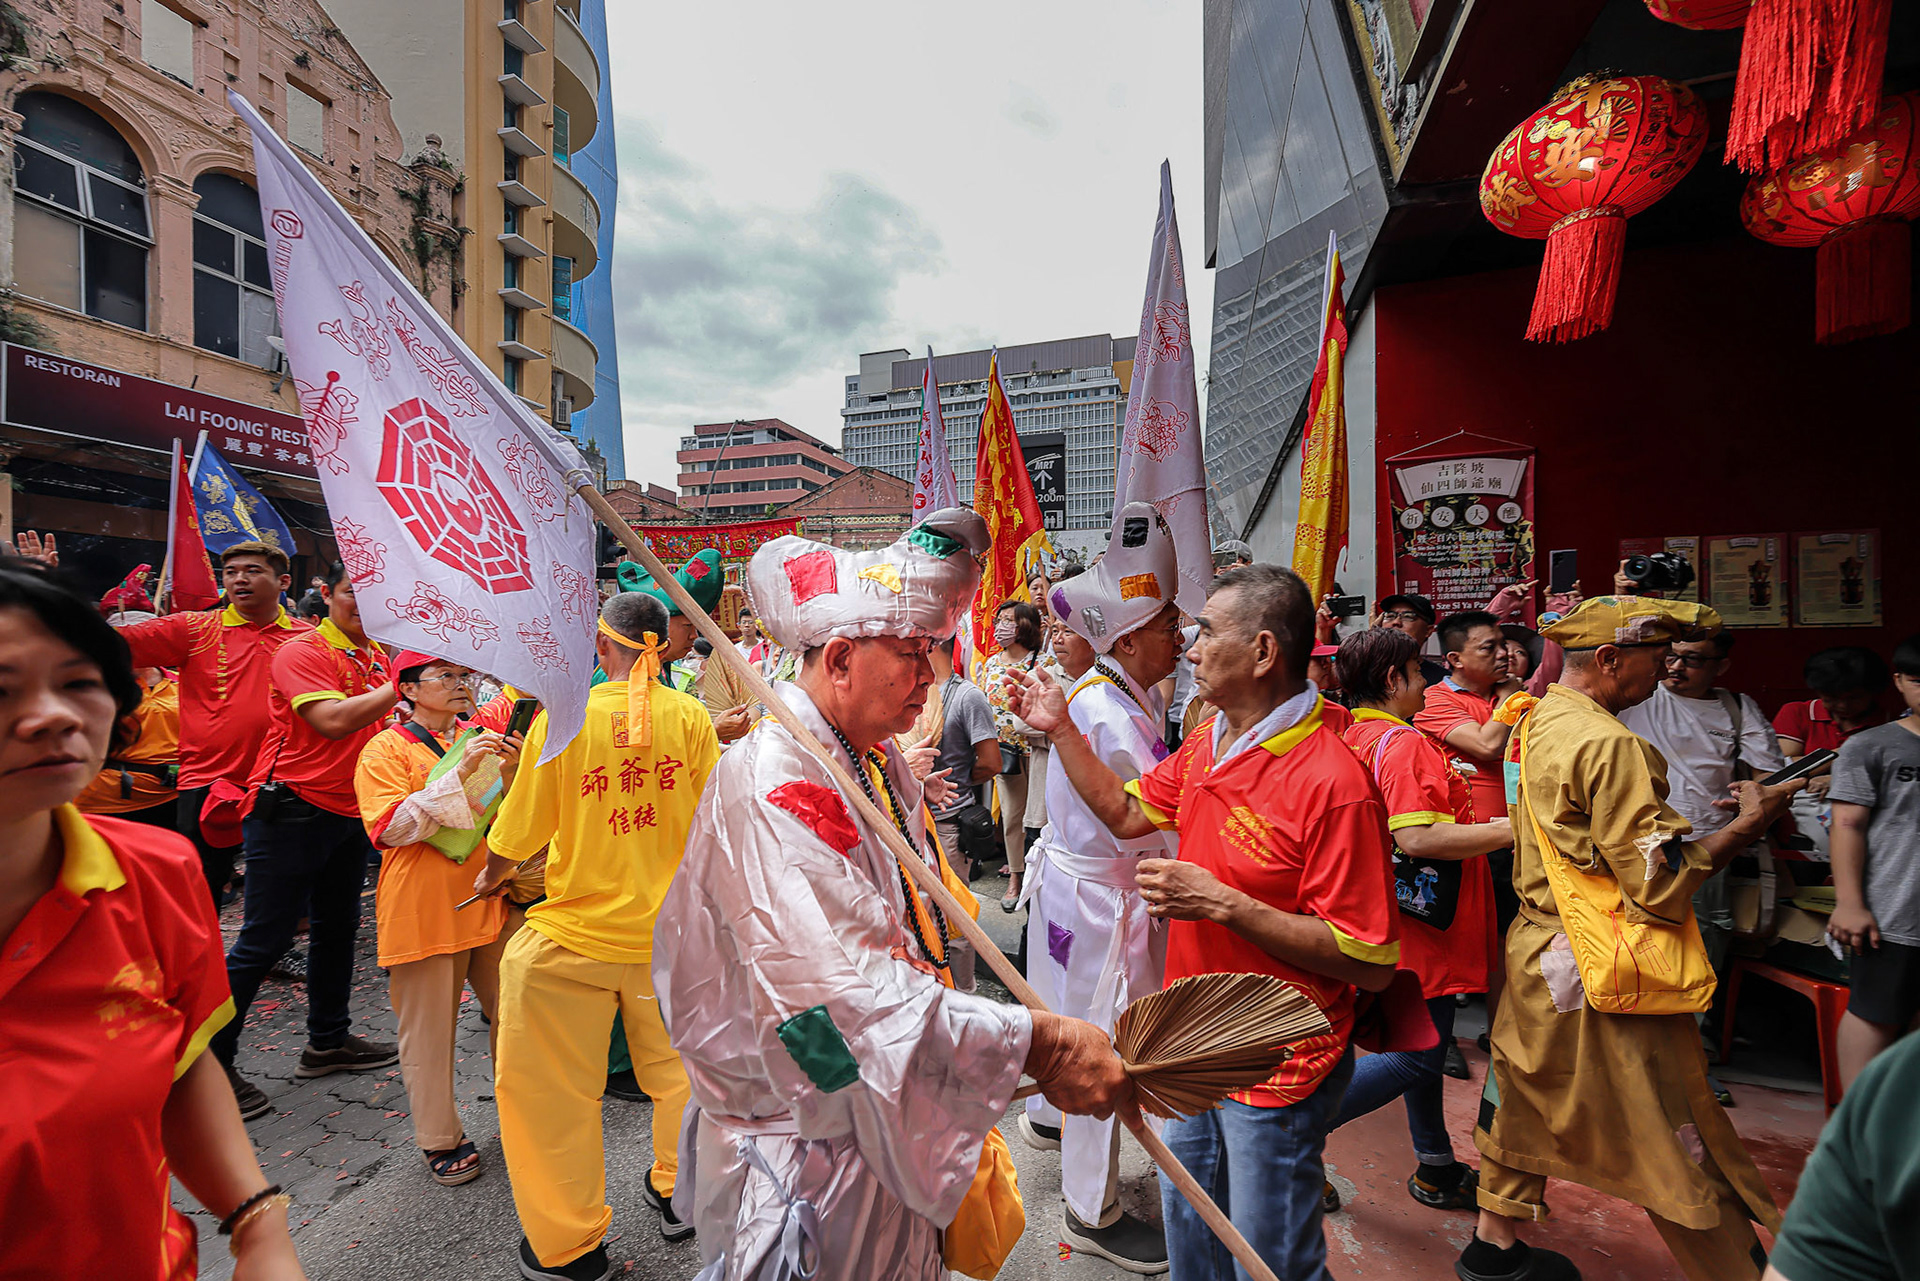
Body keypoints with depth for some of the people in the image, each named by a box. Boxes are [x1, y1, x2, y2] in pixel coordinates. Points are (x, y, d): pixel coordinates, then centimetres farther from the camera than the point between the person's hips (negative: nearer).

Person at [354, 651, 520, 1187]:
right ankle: (441, 1139, 25)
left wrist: (510, 774, -9)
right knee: (429, 1029, 6)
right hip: (424, 911, -4)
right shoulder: (386, 749, -4)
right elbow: (393, 828, -16)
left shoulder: (480, 739, 10)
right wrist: (460, 772, -26)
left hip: (490, 902, 5)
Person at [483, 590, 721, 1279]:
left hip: (573, 932, -2)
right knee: (676, 1067, 24)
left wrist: (494, 875, 17)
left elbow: (516, 835, -5)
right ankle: (678, 1193, 44)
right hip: (672, 930, 3)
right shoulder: (690, 716, -9)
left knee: (550, 1089, 18)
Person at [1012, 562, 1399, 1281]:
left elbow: (1371, 966, -25)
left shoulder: (1333, 782, -28)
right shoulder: (1209, 744, -1)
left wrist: (1223, 902, -30)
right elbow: (1126, 813, 10)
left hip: (1276, 1067, -7)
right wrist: (1060, 730, 2)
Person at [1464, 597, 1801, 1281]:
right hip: (1605, 976, -9)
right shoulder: (1609, 745, -22)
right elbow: (1660, 883, -20)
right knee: (1682, 1148, 8)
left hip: (1537, 947, 9)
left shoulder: (1536, 722, 7)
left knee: (1528, 1099, 21)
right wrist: (1750, 822, -10)